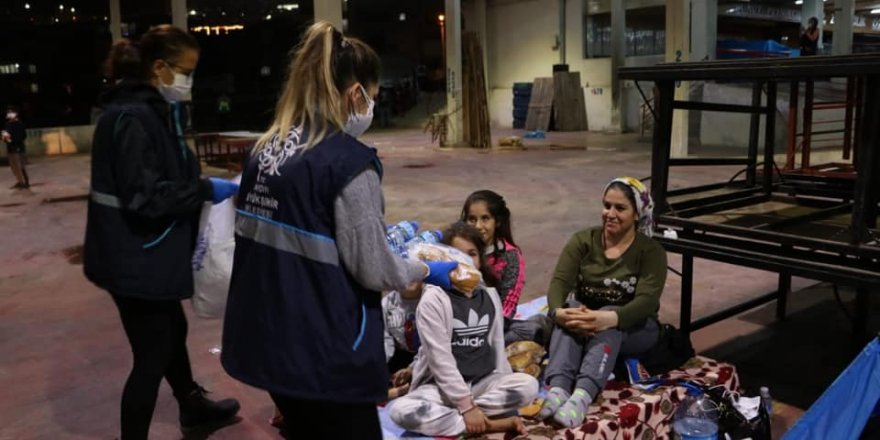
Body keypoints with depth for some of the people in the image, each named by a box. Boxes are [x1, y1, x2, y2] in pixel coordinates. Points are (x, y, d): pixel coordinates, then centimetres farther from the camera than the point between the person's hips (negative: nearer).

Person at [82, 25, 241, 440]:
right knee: (152, 355, 3)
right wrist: (206, 189, -22)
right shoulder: (132, 117, -22)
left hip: (151, 252, 11)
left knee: (172, 332, 27)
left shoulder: (153, 110, 10)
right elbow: (143, 196, -28)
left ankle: (193, 406, 49)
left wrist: (203, 185, 6)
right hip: (135, 258, -11)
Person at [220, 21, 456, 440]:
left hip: (266, 337, 7)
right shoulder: (348, 160, -19)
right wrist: (426, 270, 2)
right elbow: (372, 269, -17)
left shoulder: (264, 149, 3)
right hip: (322, 350, -7)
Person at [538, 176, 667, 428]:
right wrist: (559, 311, -39)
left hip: (633, 328, -2)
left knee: (609, 317, -36)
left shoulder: (651, 251, -8)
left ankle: (582, 396, -56)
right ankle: (558, 389, -52)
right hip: (585, 316, 2)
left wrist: (607, 319, -44)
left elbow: (646, 301, -24)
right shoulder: (583, 241, -1)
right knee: (571, 315, -32)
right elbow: (559, 281, -15)